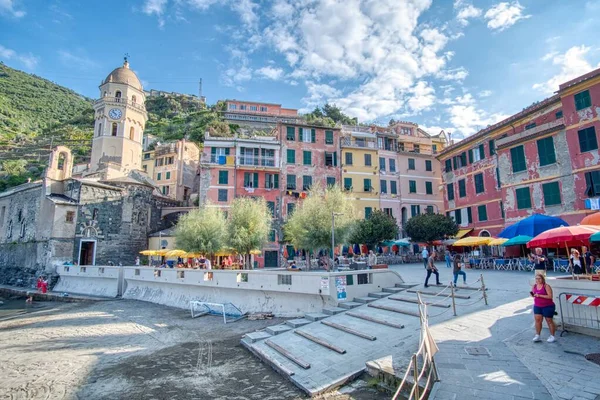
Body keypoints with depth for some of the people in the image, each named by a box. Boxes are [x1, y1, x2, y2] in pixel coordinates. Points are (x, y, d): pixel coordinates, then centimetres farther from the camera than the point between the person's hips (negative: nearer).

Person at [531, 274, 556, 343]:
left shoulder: (546, 286, -13)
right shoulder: (534, 286, 4)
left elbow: (550, 296, -19)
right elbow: (533, 294, 16)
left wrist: (540, 295, -25)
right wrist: (532, 295, -7)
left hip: (548, 306, -4)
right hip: (537, 306, 5)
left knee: (549, 321, 6)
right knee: (537, 319, -1)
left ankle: (552, 336, 21)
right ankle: (537, 336, 7)